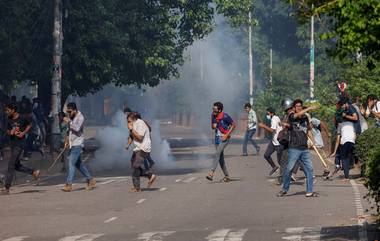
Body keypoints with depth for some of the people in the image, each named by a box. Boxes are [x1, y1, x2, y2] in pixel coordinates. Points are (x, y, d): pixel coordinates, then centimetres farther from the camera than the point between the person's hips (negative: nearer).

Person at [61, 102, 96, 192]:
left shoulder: (80, 117, -13)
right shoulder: (71, 117, 12)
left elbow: (77, 128, -28)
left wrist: (69, 121, -24)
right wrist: (67, 141, 19)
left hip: (77, 144, -9)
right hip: (72, 144, 9)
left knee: (71, 163, -13)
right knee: (78, 164, 12)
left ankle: (69, 184, -14)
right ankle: (90, 180, 21)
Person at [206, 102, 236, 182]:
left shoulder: (225, 116, -17)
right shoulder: (213, 115, 3)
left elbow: (233, 125, -9)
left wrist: (227, 135, -15)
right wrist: (213, 126, -10)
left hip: (224, 138, -7)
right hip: (217, 138, 7)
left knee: (217, 153, -23)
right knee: (220, 158, 8)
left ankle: (211, 173, -32)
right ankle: (227, 176, 18)